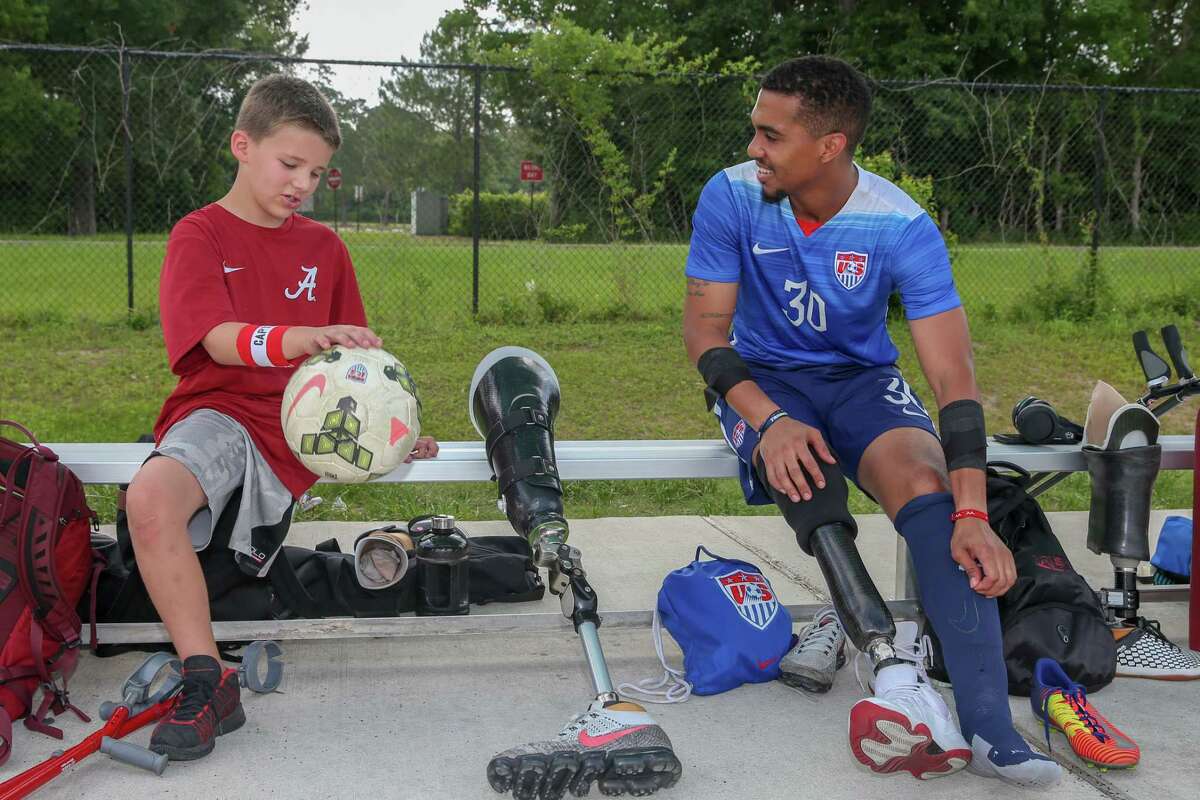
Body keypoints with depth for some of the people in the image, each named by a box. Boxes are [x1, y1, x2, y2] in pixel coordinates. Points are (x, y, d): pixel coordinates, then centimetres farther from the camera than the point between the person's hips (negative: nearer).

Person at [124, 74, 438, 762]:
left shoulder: (324, 247, 17)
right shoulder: (201, 233, 3)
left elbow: (350, 356, 23)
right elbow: (219, 341, -16)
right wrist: (297, 339, -35)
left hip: (294, 430, 4)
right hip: (218, 409, -4)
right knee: (149, 498, -32)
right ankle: (209, 684, -24)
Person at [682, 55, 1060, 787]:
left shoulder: (903, 227, -19)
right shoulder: (733, 197, -14)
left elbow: (953, 376, -23)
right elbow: (706, 327, -12)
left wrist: (972, 514, -34)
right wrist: (768, 420, -30)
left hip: (862, 379, 0)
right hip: (763, 381, 1)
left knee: (928, 484, -30)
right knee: (798, 463, -35)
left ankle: (990, 727, -35)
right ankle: (889, 656, -40)